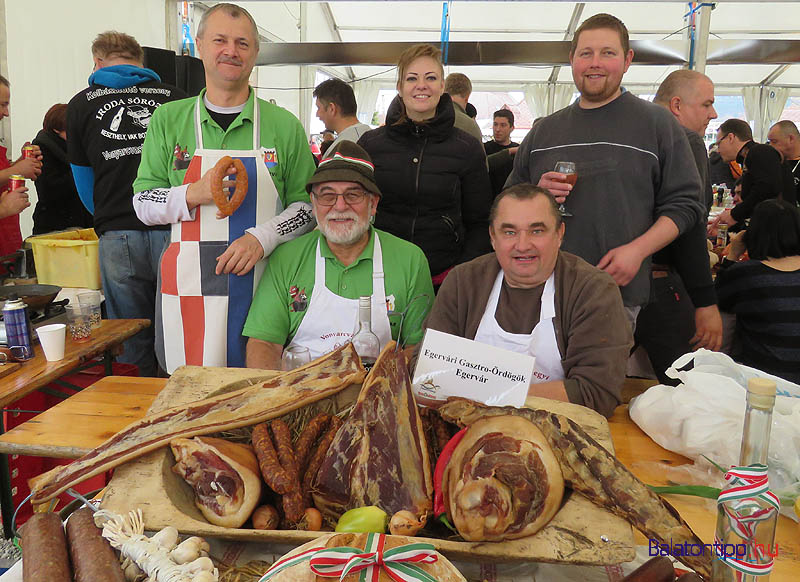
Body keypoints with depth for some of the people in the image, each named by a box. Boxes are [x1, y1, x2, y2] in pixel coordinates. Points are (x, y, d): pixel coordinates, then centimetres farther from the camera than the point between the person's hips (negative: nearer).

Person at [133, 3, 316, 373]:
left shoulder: (284, 125, 5)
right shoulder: (168, 120, 7)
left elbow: (307, 205, 5)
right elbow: (143, 204, 7)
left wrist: (262, 238, -12)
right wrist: (194, 195, -13)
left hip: (261, 287, 0)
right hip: (188, 290, 1)